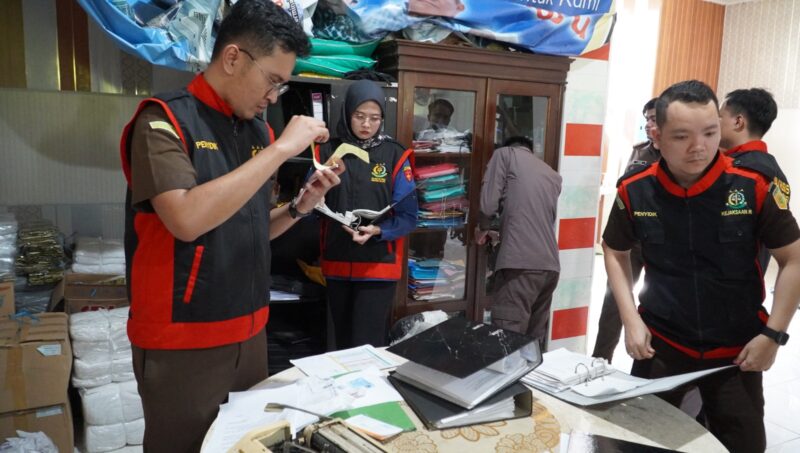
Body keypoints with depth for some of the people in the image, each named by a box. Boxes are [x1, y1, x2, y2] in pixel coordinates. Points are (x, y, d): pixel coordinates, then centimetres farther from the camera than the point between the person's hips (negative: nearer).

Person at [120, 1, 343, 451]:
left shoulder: (259, 131, 6)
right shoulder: (165, 120, -13)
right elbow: (187, 220, -29)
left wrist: (301, 205, -4)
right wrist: (281, 149, -24)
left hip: (249, 331, 6)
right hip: (183, 340, -6)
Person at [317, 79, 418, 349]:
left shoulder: (395, 155, -2)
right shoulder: (327, 151, 3)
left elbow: (408, 216, -6)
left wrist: (377, 231, -22)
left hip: (378, 266, -2)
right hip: (337, 264, 3)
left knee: (368, 346, -1)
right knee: (343, 342, 17)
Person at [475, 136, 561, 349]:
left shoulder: (505, 154, 8)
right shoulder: (553, 175, 24)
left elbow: (488, 203, -1)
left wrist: (483, 228, 18)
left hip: (521, 263, -6)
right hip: (550, 266, 7)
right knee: (535, 340, 13)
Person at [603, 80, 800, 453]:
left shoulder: (754, 187, -15)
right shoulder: (634, 191, -10)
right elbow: (615, 252, 5)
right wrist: (631, 319, -4)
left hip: (736, 349, 0)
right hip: (660, 343, 1)